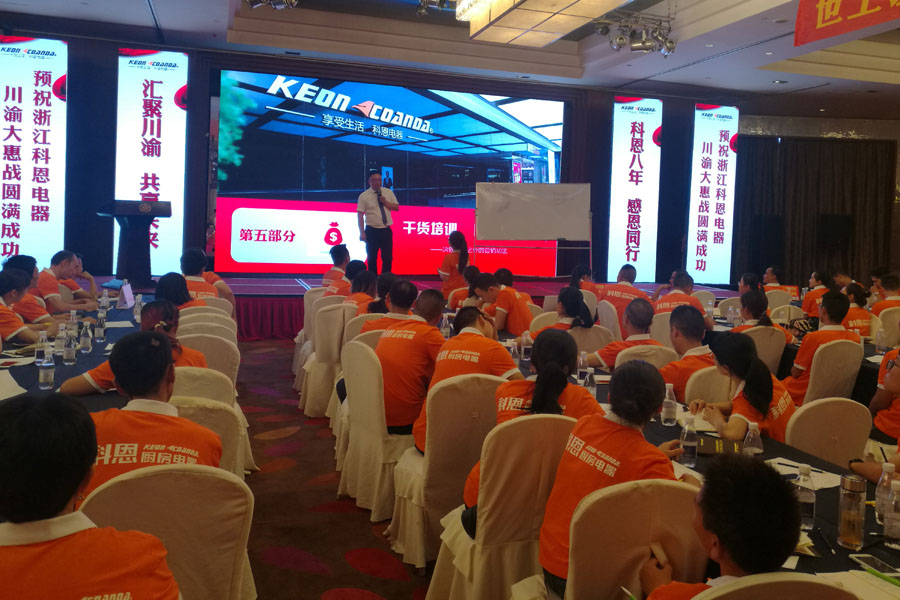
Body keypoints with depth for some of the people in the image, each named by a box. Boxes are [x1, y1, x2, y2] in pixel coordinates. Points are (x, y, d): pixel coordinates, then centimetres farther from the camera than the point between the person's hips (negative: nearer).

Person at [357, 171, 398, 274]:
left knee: (388, 258, 3)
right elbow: (360, 215, -5)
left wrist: (385, 202, -10)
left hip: (386, 230, 2)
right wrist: (362, 232, -11)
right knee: (372, 259, 5)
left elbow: (397, 207, 7)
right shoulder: (364, 196, -3)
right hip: (372, 231, -2)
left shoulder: (388, 192, 7)